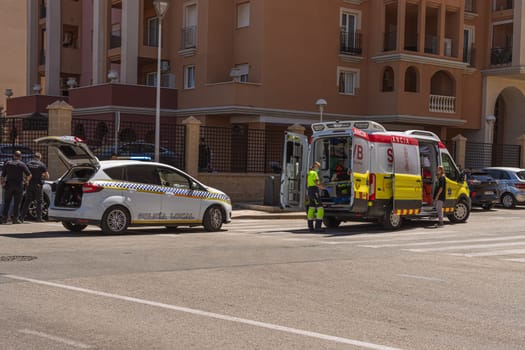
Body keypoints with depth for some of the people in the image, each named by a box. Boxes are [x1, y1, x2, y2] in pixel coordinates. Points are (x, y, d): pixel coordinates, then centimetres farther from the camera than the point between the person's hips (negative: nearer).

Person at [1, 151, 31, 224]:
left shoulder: (7, 163, 4)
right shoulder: (22, 164, -3)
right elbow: (29, 175, -8)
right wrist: (26, 181, 10)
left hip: (9, 185, 2)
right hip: (19, 185, -2)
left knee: (7, 202, 9)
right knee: (17, 203, 2)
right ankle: (15, 219, 0)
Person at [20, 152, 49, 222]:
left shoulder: (28, 163, 4)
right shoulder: (42, 165, -6)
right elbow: (47, 176, -7)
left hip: (29, 184, 3)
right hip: (38, 185, -3)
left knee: (27, 201, 9)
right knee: (39, 202, 5)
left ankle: (22, 217, 7)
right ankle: (39, 218, 2)